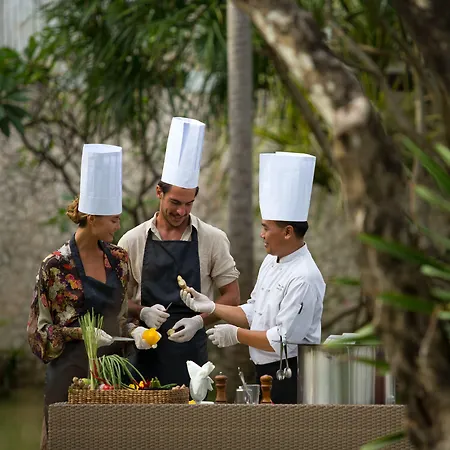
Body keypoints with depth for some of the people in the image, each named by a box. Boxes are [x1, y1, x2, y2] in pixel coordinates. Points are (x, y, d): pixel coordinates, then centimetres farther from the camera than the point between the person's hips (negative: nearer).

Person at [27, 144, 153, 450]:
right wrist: (83, 332, -17)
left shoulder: (117, 259, 8)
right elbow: (40, 329, -5)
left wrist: (134, 331, -2)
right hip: (72, 368, -5)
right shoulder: (56, 265, -8)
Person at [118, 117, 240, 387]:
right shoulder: (133, 241, 5)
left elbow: (231, 297, 6)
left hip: (191, 352, 0)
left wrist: (198, 321, -10)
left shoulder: (213, 239, 3)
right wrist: (142, 313, -11)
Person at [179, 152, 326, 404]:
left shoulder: (304, 278, -20)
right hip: (266, 372, 9)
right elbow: (252, 313, 19)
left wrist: (237, 335, -12)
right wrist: (211, 308, 8)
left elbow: (283, 340, -21)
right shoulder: (271, 262, 11)